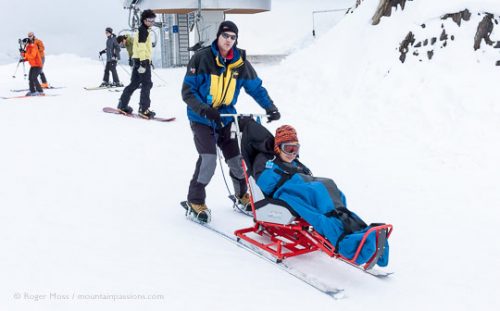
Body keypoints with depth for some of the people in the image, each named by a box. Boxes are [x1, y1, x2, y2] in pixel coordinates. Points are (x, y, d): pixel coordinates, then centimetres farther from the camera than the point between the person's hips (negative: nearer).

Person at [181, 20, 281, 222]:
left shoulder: (240, 63, -3)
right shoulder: (202, 57, -15)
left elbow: (256, 87, 4)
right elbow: (187, 90, -15)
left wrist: (269, 107, -11)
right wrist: (204, 109, -29)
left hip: (225, 118, 4)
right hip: (201, 118, -4)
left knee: (235, 158, 6)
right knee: (208, 159, -17)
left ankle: (242, 194, 32)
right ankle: (195, 200, 3)